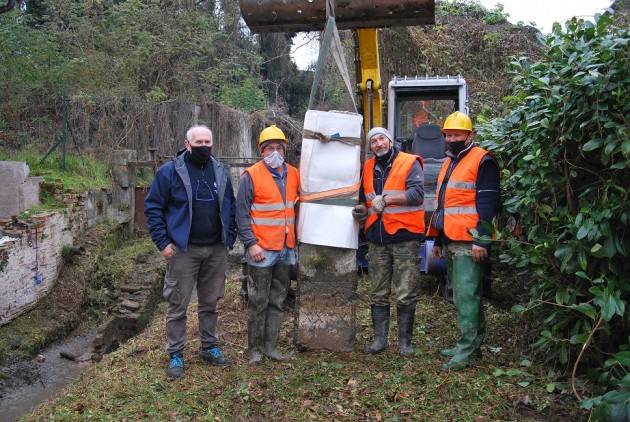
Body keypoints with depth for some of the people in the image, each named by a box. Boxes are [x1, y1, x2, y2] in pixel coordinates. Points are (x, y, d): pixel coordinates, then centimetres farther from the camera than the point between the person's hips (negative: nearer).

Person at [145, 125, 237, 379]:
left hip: (216, 250, 4)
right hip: (183, 250, -4)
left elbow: (230, 207, 14)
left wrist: (230, 238, 6)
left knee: (210, 303, 14)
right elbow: (153, 207, -4)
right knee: (178, 305, 4)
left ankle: (209, 347, 29)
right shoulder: (170, 171, -5)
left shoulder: (221, 172, 9)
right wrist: (162, 242, -10)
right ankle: (175, 355, 16)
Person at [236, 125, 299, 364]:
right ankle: (255, 349, 15)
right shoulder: (251, 176, -8)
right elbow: (242, 213, -10)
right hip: (262, 250, -6)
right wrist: (251, 244, -16)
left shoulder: (293, 174, 9)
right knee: (258, 301, 3)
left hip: (286, 249, 6)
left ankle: (270, 345, 23)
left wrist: (294, 237, 12)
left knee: (278, 299, 12)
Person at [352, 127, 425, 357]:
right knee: (378, 294, 10)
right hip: (377, 238, 5)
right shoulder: (368, 168, 14)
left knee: (405, 295, 1)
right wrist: (362, 209, 4)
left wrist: (387, 198, -26)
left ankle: (405, 341, 14)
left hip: (404, 237, -5)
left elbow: (417, 193, -17)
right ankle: (379, 338, 21)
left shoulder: (410, 163, -3)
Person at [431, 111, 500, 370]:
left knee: (466, 295, -8)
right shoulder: (448, 163, 21)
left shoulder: (481, 161, -6)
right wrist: (438, 240, 24)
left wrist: (481, 239, -19)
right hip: (450, 242, 9)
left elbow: (487, 203, -14)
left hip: (469, 243, -9)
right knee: (461, 296, 14)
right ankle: (473, 341, 24)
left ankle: (466, 350, -3)